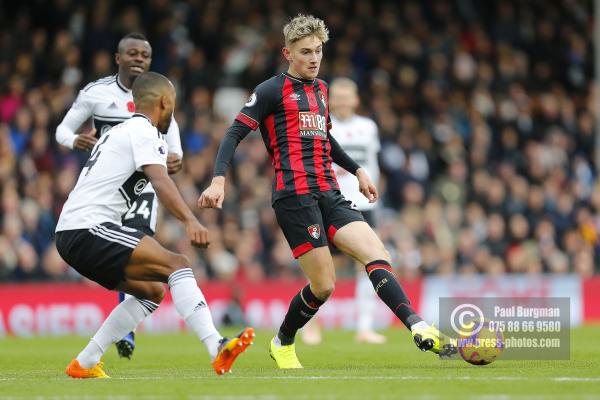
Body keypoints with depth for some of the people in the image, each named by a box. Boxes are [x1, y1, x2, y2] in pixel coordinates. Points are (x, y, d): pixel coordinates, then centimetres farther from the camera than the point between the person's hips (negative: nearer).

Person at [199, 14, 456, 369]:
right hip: (295, 194, -7)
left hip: (329, 193, 7)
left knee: (378, 256, -13)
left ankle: (420, 329, -26)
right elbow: (235, 134, -6)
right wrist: (219, 180, -20)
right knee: (324, 285, -9)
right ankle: (283, 344, 14)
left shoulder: (320, 88, 21)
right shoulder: (272, 90, -1)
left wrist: (357, 170, 33)